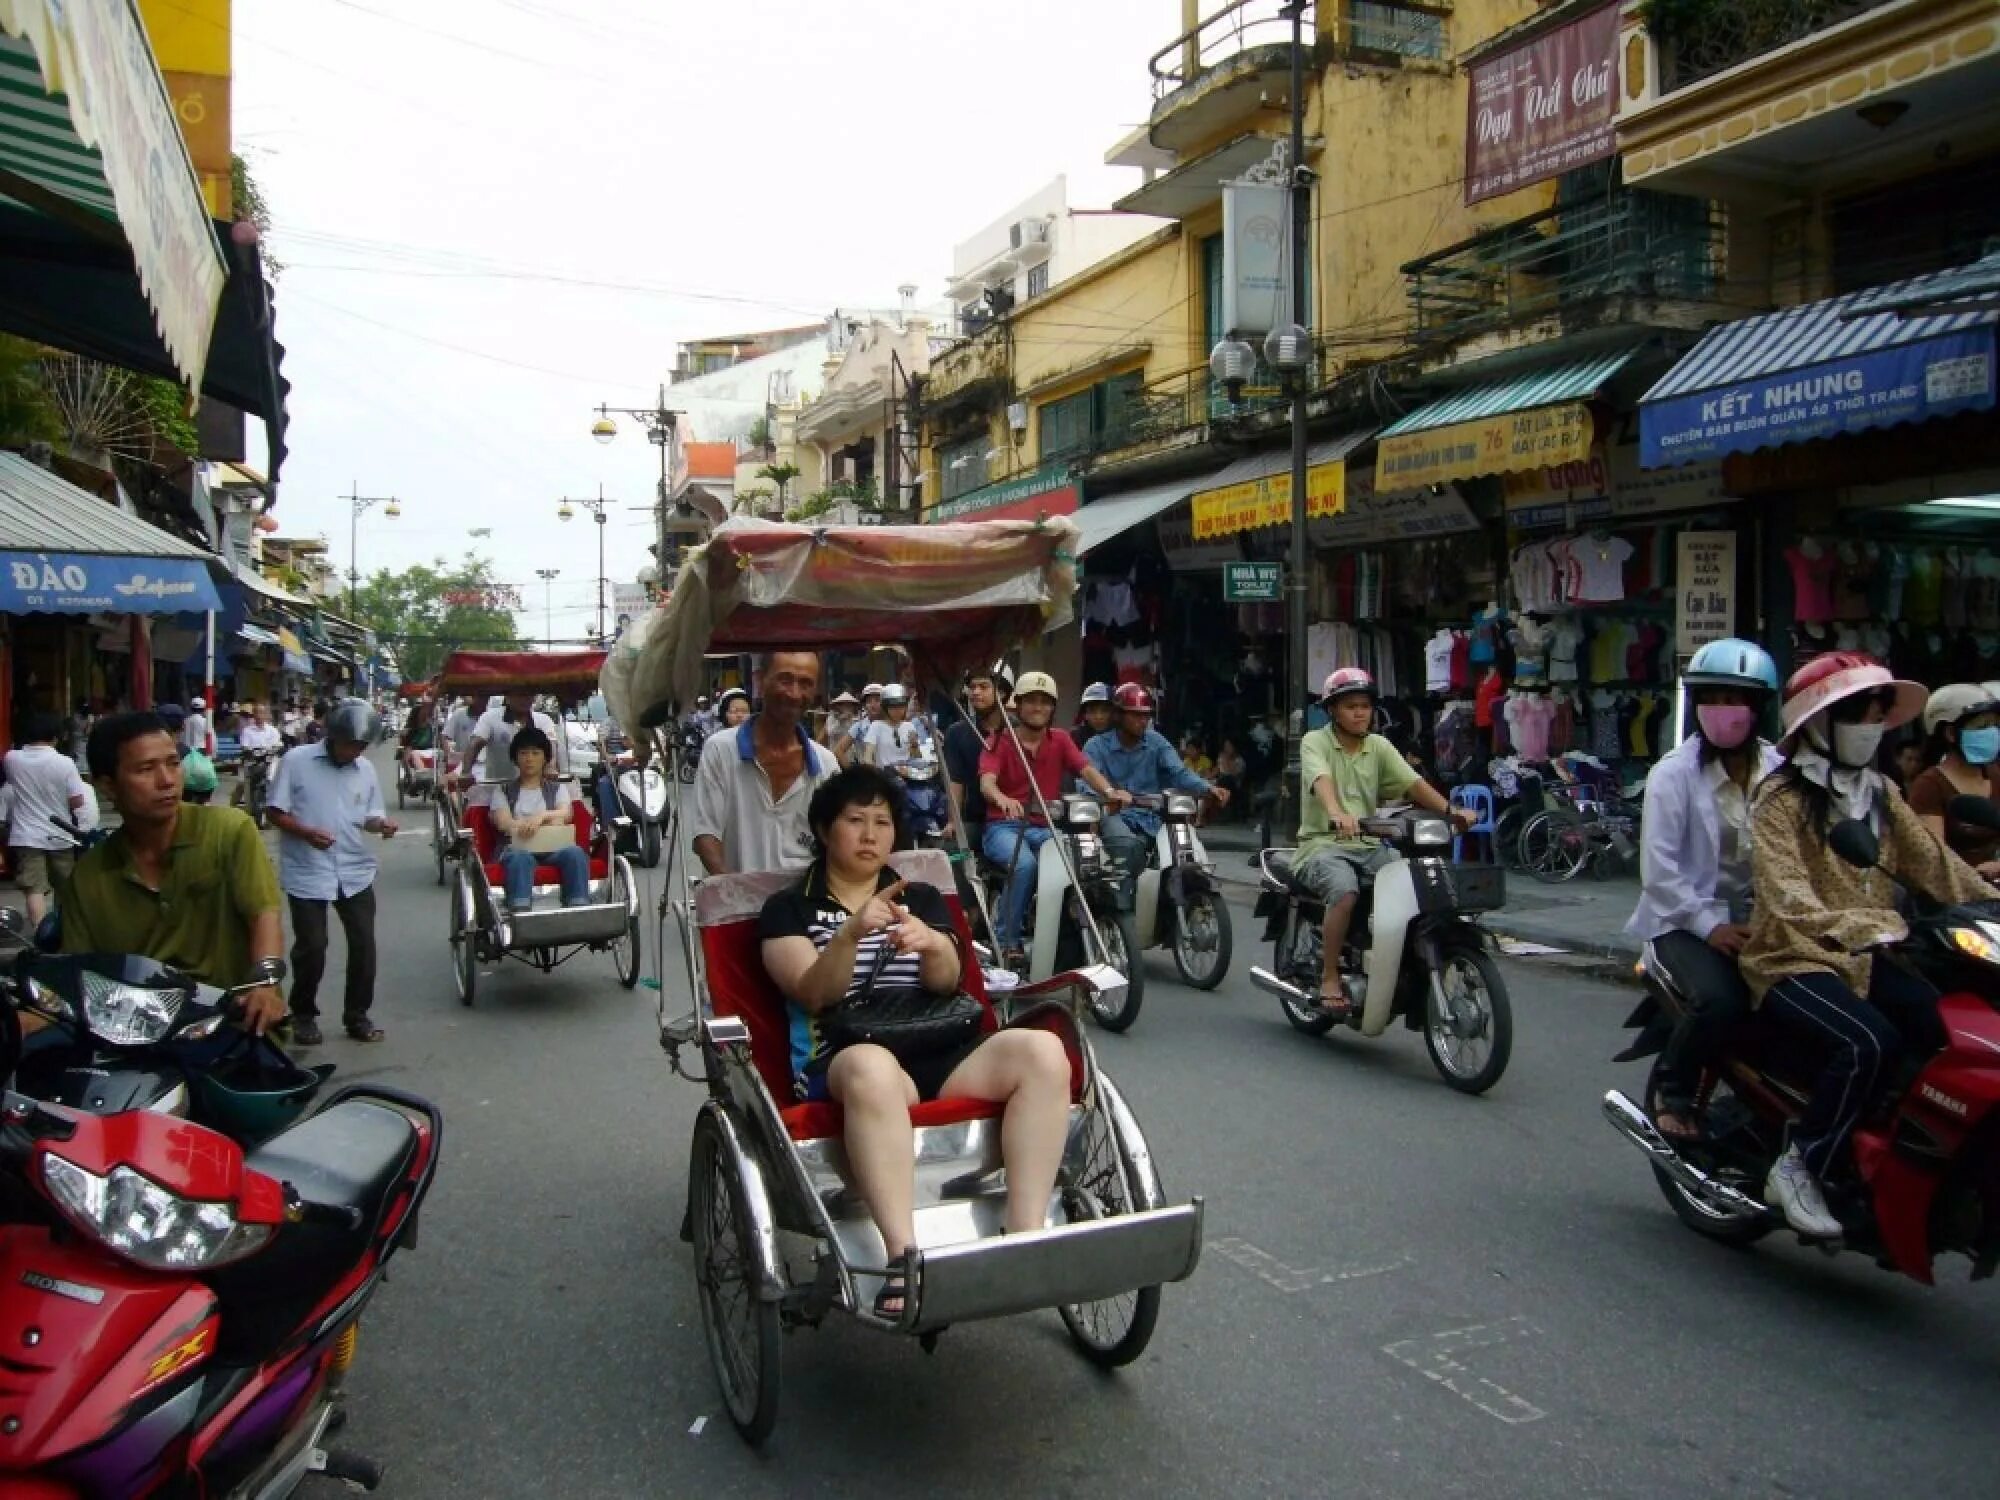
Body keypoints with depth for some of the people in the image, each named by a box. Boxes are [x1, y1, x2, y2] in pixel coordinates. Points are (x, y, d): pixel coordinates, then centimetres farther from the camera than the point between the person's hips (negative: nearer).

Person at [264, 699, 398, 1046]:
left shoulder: (366, 769, 6)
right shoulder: (296, 760, -6)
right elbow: (273, 812, -6)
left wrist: (382, 824, -11)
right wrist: (306, 832, -22)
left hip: (355, 872, 4)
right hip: (307, 873, -4)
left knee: (363, 943, 2)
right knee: (311, 947, -2)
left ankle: (356, 1015, 17)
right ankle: (303, 1015, 19)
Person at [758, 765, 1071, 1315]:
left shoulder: (922, 898, 21)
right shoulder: (788, 909, 12)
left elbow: (946, 983, 3)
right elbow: (814, 995, -5)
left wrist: (932, 944, -20)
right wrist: (852, 932, -24)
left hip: (939, 1053, 4)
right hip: (844, 1063, -3)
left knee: (1042, 1051, -26)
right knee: (873, 1069, -41)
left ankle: (1026, 1238, -29)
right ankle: (904, 1257, -45)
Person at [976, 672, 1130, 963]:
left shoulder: (1060, 741, 14)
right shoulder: (998, 742, 3)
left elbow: (1086, 770, -3)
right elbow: (986, 782, -15)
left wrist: (1109, 791, -26)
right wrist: (1002, 799, -40)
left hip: (1045, 829, 3)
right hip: (1004, 826, -3)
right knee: (1025, 864, -35)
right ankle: (1007, 942, -22)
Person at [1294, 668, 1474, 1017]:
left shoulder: (1378, 746, 12)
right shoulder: (1315, 742, -3)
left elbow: (1412, 782, -1)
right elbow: (1321, 779, -25)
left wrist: (1449, 810, -18)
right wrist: (1336, 813, -46)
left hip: (1368, 846, 5)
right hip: (1323, 844, -5)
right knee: (1345, 890, -34)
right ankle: (1330, 977, -19)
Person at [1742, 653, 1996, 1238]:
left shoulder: (1879, 792, 15)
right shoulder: (1781, 797, -9)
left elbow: (1934, 864, 5)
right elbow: (1789, 904, -22)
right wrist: (1870, 925, -37)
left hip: (1866, 958, 7)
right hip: (1793, 960, -7)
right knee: (1870, 1041, -31)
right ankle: (1797, 1169, -15)